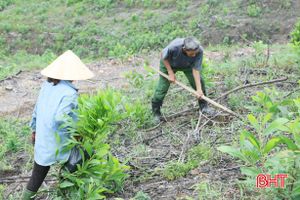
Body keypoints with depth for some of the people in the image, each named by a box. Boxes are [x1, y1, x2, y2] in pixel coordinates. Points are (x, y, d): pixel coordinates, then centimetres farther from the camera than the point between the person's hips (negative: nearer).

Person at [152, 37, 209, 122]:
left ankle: (204, 107, 13)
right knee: (162, 88, -4)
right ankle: (156, 113, 15)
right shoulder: (173, 47, -44)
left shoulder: (199, 51, -36)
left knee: (199, 82, -8)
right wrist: (171, 73, -21)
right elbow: (163, 57, -22)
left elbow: (196, 70, -28)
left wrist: (199, 89, -31)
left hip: (187, 65, 3)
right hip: (168, 64, -2)